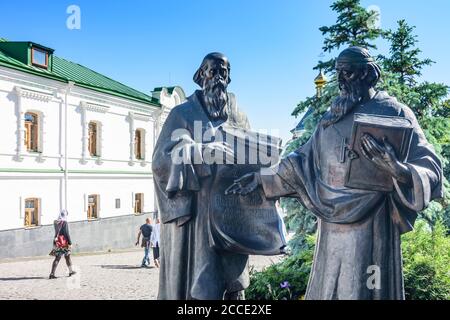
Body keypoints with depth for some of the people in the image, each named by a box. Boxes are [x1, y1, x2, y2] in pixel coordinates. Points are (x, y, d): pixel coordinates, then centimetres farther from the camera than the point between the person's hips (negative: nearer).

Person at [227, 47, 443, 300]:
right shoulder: (331, 118, 12)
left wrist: (398, 170, -32)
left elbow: (431, 168, -11)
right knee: (328, 288, 12)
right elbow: (305, 161, 17)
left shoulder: (394, 112, -5)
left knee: (363, 290, 1)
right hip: (333, 226, 5)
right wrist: (261, 178, 13)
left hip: (370, 226, -5)